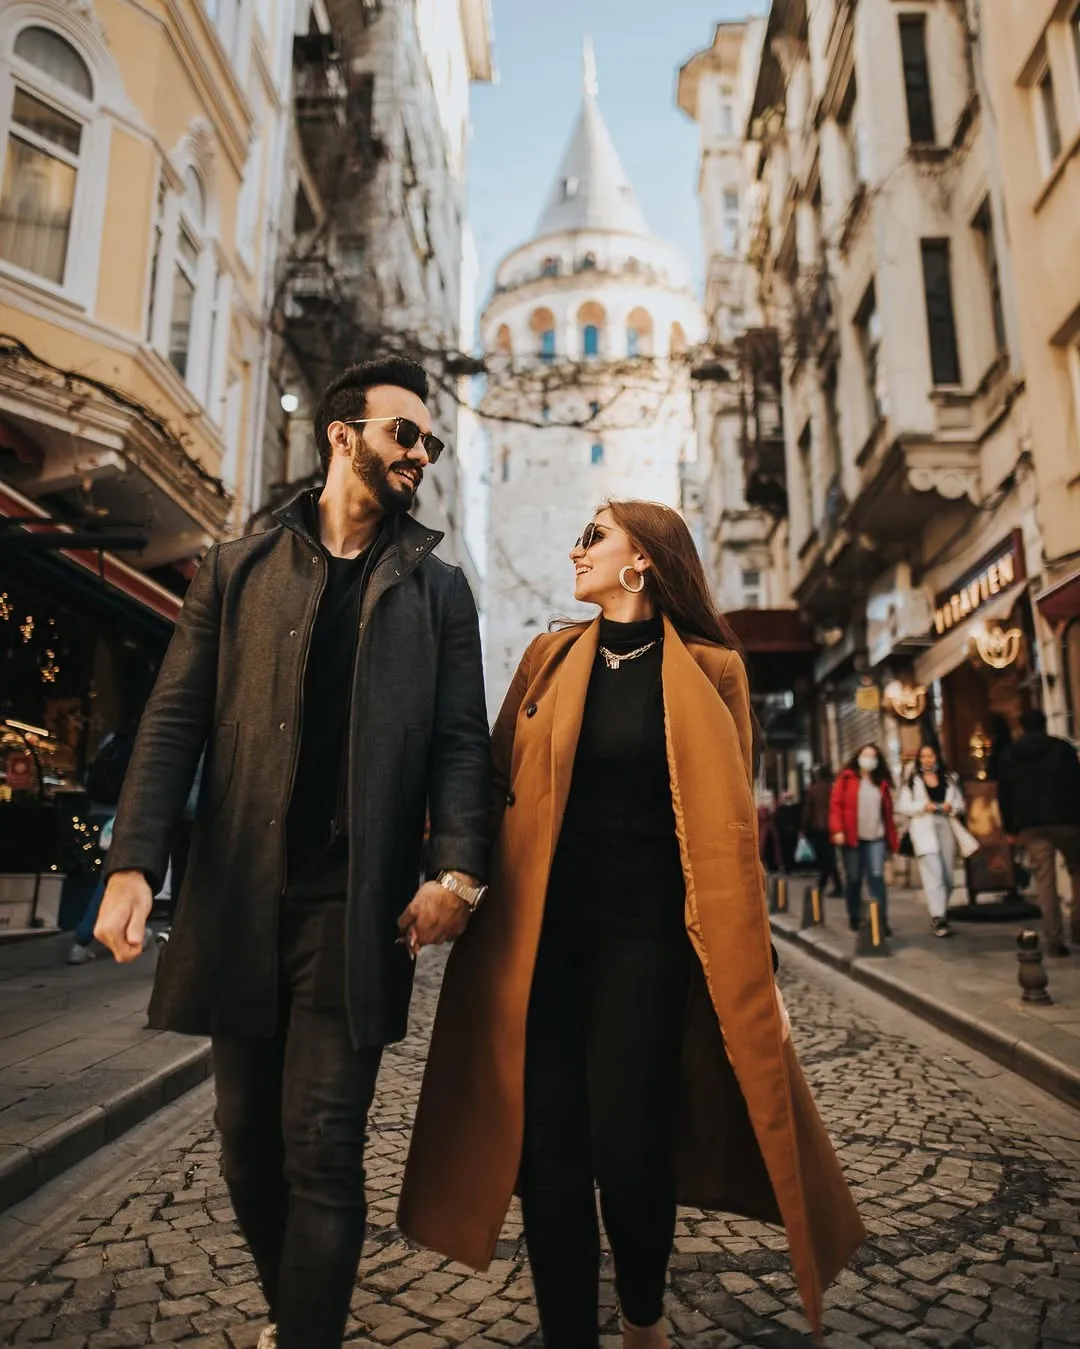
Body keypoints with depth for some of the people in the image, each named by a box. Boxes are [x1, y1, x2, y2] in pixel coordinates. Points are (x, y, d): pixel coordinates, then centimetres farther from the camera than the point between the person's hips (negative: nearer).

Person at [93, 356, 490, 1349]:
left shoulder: (438, 590, 8)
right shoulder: (237, 570, 8)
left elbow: (459, 741, 1)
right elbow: (175, 721, 3)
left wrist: (459, 868, -14)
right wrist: (134, 864, -8)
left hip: (357, 907, -2)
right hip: (239, 901, 2)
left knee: (320, 1148, -1)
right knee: (248, 1141, 15)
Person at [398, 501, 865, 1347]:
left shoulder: (708, 671, 1)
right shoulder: (549, 657, 9)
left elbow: (730, 825, 2)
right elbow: (499, 787, 7)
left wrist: (755, 970, 2)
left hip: (644, 933, -2)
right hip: (541, 931, 3)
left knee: (628, 1145, 0)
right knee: (549, 1148, 2)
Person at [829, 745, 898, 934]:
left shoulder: (882, 783, 12)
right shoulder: (846, 779, 3)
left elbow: (887, 812, 12)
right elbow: (836, 805, -4)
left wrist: (892, 838, 8)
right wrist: (837, 830, -14)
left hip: (876, 838, 2)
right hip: (852, 838, -2)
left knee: (877, 877, -8)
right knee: (854, 879, 6)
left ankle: (882, 920, -7)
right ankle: (854, 917, 19)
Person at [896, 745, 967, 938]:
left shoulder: (950, 779, 14)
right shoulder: (912, 781, 6)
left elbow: (960, 804, 14)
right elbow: (901, 807, 2)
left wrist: (952, 808, -8)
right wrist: (922, 807, -12)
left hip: (946, 827, 4)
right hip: (924, 830, -4)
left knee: (947, 875, 5)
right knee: (934, 873, -14)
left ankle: (941, 913, 23)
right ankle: (938, 918, -15)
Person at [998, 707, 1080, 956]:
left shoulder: (1009, 755, 10)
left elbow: (1004, 795, 8)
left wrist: (1010, 828, 13)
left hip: (1030, 825, 1)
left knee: (1045, 880, 0)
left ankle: (1054, 940, -5)